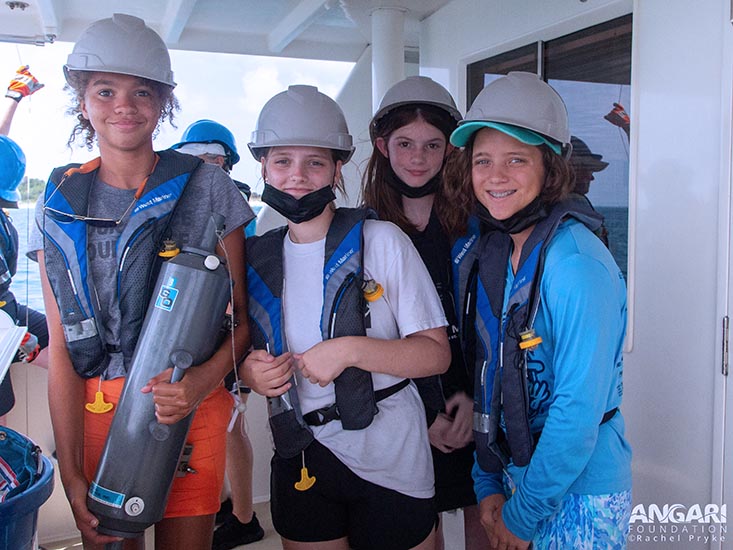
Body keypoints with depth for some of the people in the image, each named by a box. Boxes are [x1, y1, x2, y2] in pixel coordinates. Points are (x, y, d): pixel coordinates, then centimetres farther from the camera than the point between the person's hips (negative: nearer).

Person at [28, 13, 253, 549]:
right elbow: (62, 347, 1)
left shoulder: (205, 186, -3)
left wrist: (205, 378, -21)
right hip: (94, 410, 2)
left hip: (189, 406, -2)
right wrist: (72, 475, -4)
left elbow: (243, 314, -2)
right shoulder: (60, 201, 3)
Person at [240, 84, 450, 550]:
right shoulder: (256, 257, 3)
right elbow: (249, 351, 15)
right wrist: (249, 371, -8)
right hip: (299, 464, 4)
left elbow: (436, 353, -11)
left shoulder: (381, 240, -10)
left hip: (390, 463, -3)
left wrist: (350, 349, -24)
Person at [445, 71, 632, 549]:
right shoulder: (491, 250, 0)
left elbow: (580, 408, -23)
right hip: (513, 477, 6)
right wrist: (489, 486, 2)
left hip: (578, 496, -6)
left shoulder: (576, 263, -22)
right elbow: (488, 381, 4)